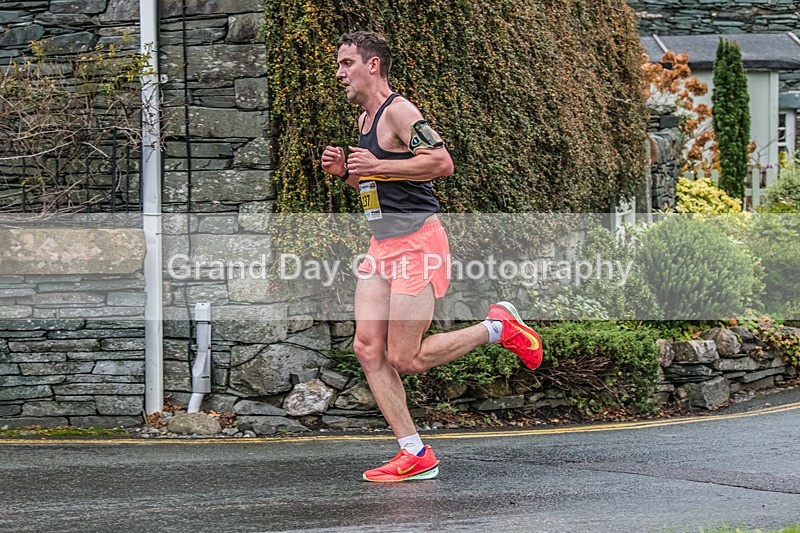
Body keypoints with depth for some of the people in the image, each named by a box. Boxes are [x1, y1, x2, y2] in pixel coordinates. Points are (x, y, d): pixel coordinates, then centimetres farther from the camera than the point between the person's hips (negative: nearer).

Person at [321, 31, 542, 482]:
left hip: (417, 243, -9)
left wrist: (377, 166, -21)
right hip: (382, 246, 9)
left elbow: (442, 162, -24)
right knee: (367, 349, -2)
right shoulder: (365, 119, 18)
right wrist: (346, 171, 11)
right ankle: (415, 455, 1)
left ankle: (499, 327, 10)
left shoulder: (398, 111, -12)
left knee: (404, 360, -9)